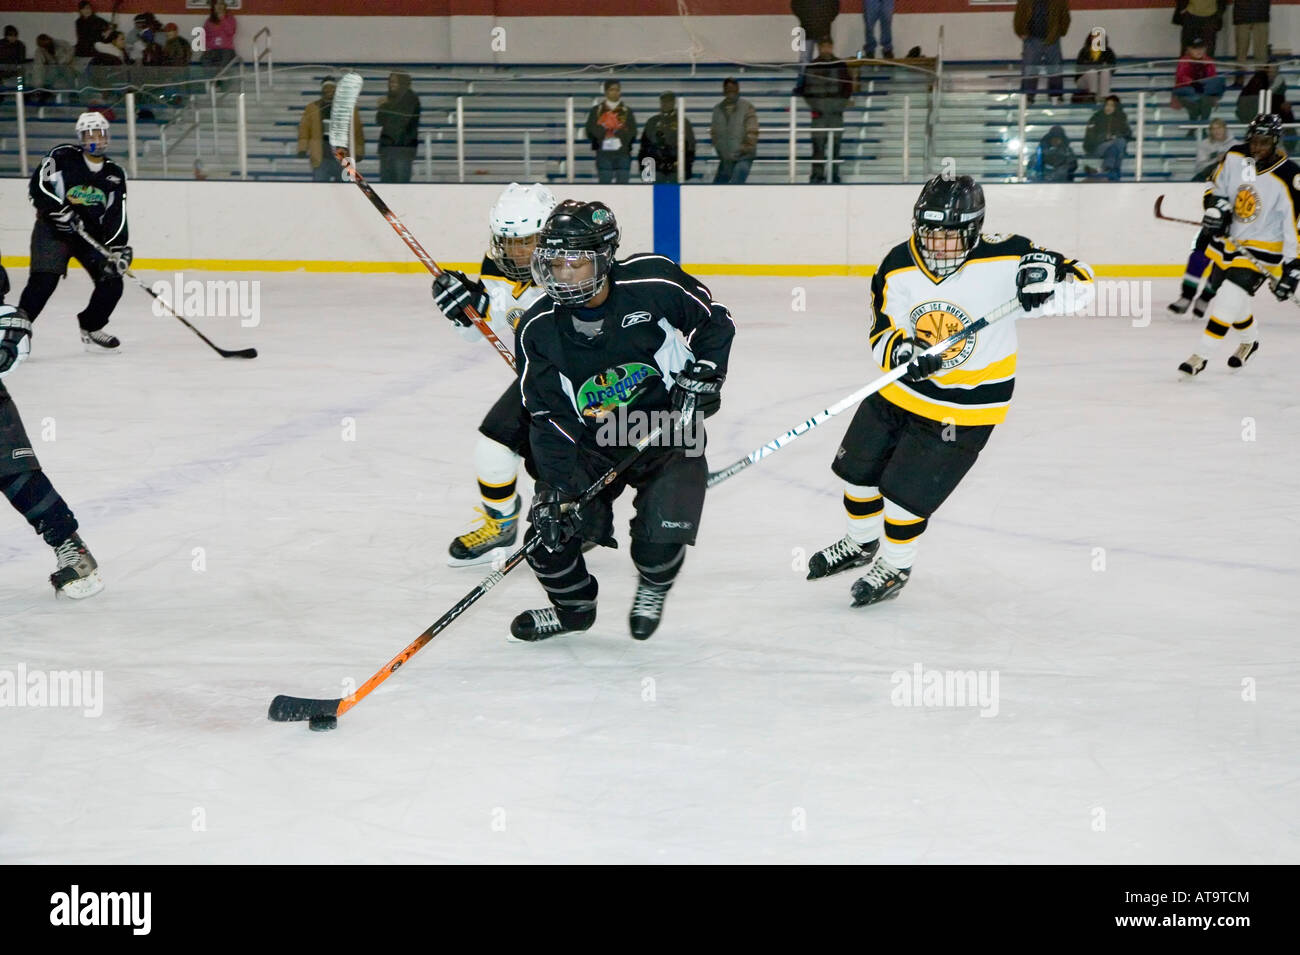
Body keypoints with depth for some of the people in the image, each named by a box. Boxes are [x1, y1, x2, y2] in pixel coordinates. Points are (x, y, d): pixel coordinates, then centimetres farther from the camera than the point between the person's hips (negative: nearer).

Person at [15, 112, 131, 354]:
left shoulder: (115, 175, 4)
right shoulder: (63, 156, -8)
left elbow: (116, 215, -1)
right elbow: (37, 187, -13)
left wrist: (119, 247, -13)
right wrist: (61, 211, -25)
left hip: (92, 234, 5)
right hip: (53, 228, -5)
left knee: (112, 281, -2)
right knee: (44, 280, -20)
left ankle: (91, 328, 19)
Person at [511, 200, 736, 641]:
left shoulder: (651, 281, -18)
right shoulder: (538, 329, -11)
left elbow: (714, 318, 0)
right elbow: (550, 418, -10)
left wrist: (704, 372, -13)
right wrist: (554, 488, -19)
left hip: (670, 429, -2)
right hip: (592, 444, 3)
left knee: (662, 532, -20)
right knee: (550, 530, -10)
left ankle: (653, 589, 18)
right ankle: (574, 606, 23)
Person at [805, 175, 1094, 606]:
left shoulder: (1004, 259, -23)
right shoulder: (897, 268, -12)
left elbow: (1079, 281, -17)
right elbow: (882, 336, -8)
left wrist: (1048, 287, -40)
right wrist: (902, 352, -32)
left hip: (964, 409, -5)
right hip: (900, 390, 5)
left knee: (906, 493, -3)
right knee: (857, 470, 19)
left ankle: (895, 566, 28)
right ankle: (861, 543, 49)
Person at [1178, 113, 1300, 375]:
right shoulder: (1235, 157, -7)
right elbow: (1216, 185, 12)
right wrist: (1215, 207, -9)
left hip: (1261, 248, -6)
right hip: (1228, 238, 6)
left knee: (1230, 297, -18)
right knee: (1233, 296, 18)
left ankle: (1203, 355, -11)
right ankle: (1249, 341, 46)